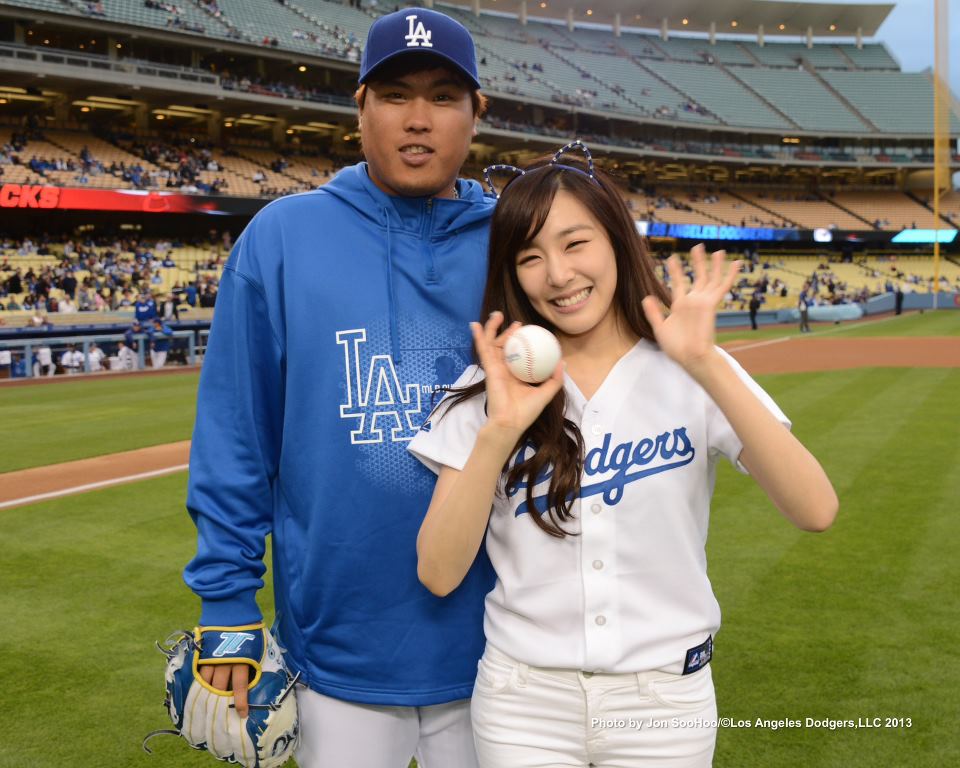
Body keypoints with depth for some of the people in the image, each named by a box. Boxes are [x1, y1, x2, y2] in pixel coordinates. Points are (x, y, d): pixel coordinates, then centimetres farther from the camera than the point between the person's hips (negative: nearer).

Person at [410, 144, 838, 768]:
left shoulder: (686, 374, -5)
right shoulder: (489, 387, -3)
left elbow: (816, 511, -19)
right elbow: (439, 574, -11)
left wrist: (705, 366, -27)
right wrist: (500, 430, -23)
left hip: (668, 699, 0)